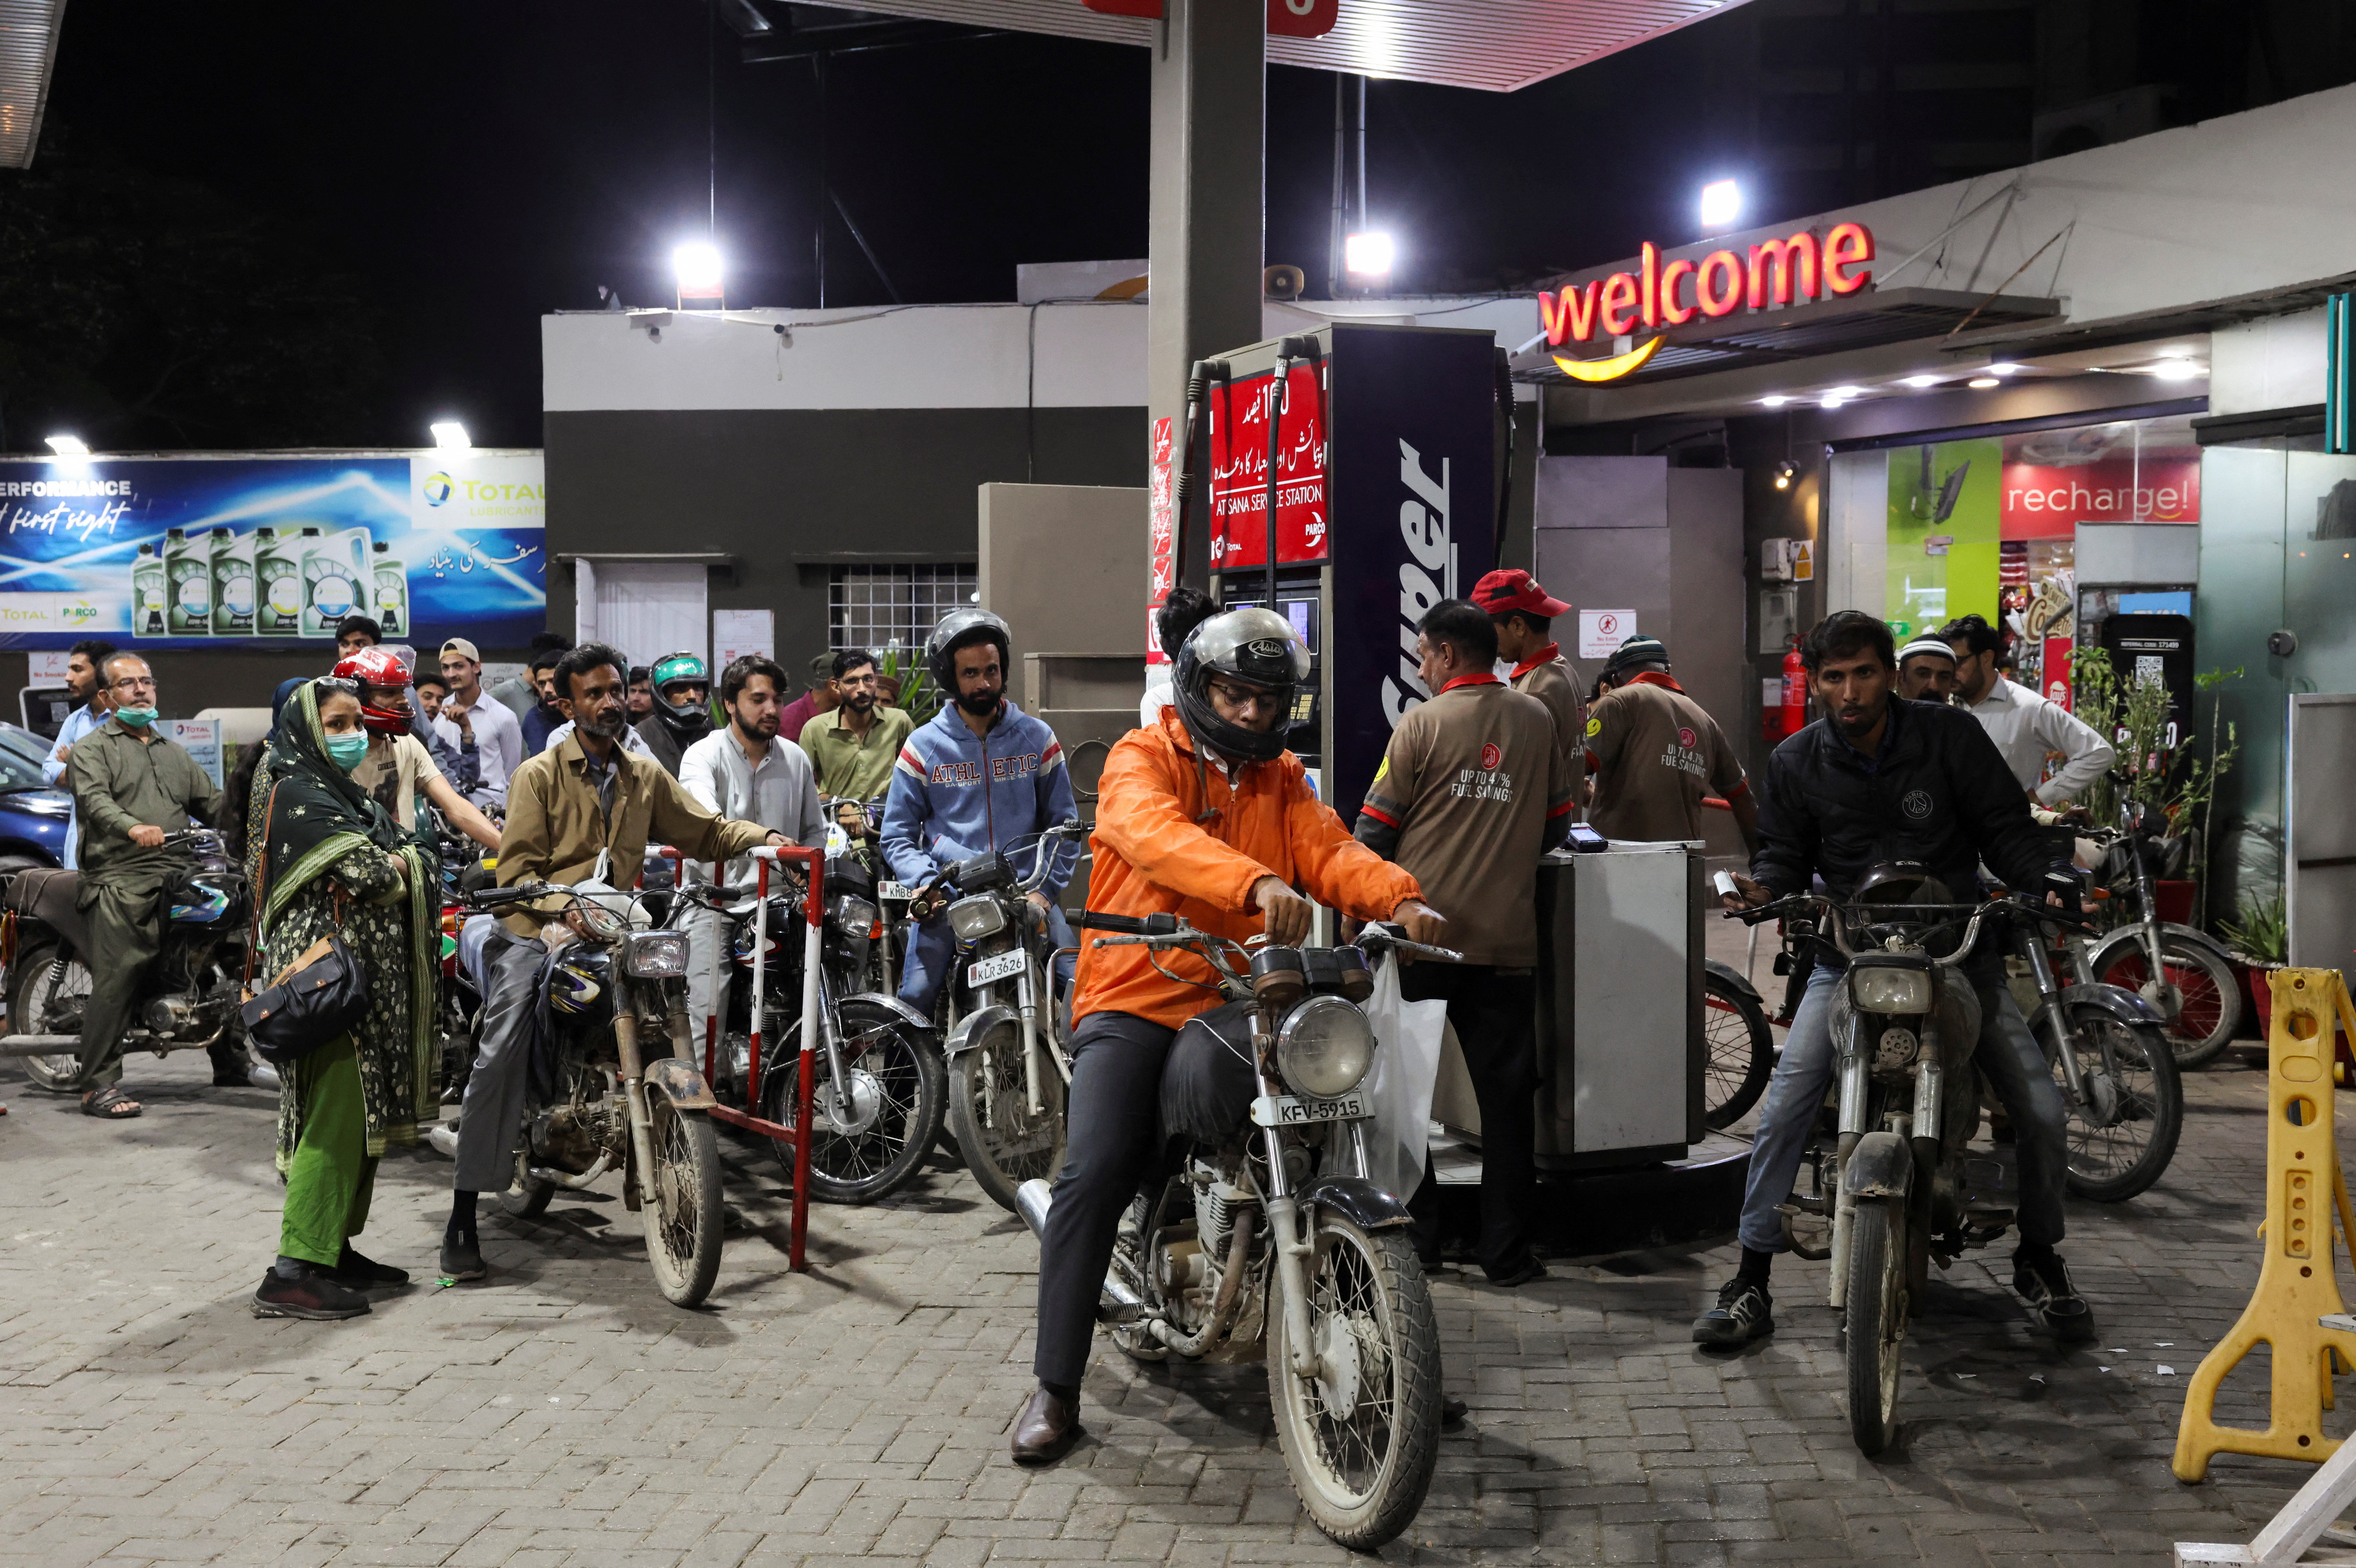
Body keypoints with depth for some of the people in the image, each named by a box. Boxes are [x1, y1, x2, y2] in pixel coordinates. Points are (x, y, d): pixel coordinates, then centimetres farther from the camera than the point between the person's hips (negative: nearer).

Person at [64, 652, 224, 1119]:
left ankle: (230, 1061, 15)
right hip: (122, 882, -6)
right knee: (116, 979, -14)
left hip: (181, 880, 6)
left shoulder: (174, 754, 29)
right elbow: (94, 799, -11)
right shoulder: (93, 748, 8)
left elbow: (213, 804, 25)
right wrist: (133, 827, -31)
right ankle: (99, 1084, -12)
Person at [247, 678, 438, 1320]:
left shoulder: (344, 793, 21)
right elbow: (372, 873, -20)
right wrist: (406, 860, -1)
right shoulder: (300, 797, -11)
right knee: (338, 1116, -13)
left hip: (363, 977, 10)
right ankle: (293, 1273, -13)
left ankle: (334, 1249, 22)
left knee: (359, 1116, 13)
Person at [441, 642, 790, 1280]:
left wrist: (764, 838, -6)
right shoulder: (539, 775, 1)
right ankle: (463, 1216, -20)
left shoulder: (647, 777, 17)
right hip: (534, 932, -5)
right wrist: (564, 906, -26)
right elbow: (516, 870, -7)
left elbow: (705, 831, 14)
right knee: (500, 1056, -21)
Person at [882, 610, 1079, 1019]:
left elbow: (1065, 826, 12)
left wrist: (1045, 890, -3)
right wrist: (924, 884, -9)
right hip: (949, 897, 0)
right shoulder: (923, 746, 7)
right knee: (915, 998, -19)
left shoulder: (1038, 739, 9)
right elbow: (898, 835, 9)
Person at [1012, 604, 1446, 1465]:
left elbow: (1331, 850, 0)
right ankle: (1054, 1388, -9)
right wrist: (1257, 885, -39)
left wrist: (1401, 900, -22)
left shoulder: (1282, 779, 18)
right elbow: (1160, 834, -21)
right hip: (1137, 1001, -4)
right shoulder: (1141, 759, 2)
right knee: (1094, 1174, -19)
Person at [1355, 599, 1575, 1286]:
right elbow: (1556, 827, 10)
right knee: (1506, 1093, 7)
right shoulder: (1538, 721, 5)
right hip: (1507, 938, 3)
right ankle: (1506, 1250, 8)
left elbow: (1375, 831, -4)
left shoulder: (1423, 723, -5)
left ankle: (1415, 1235, 12)